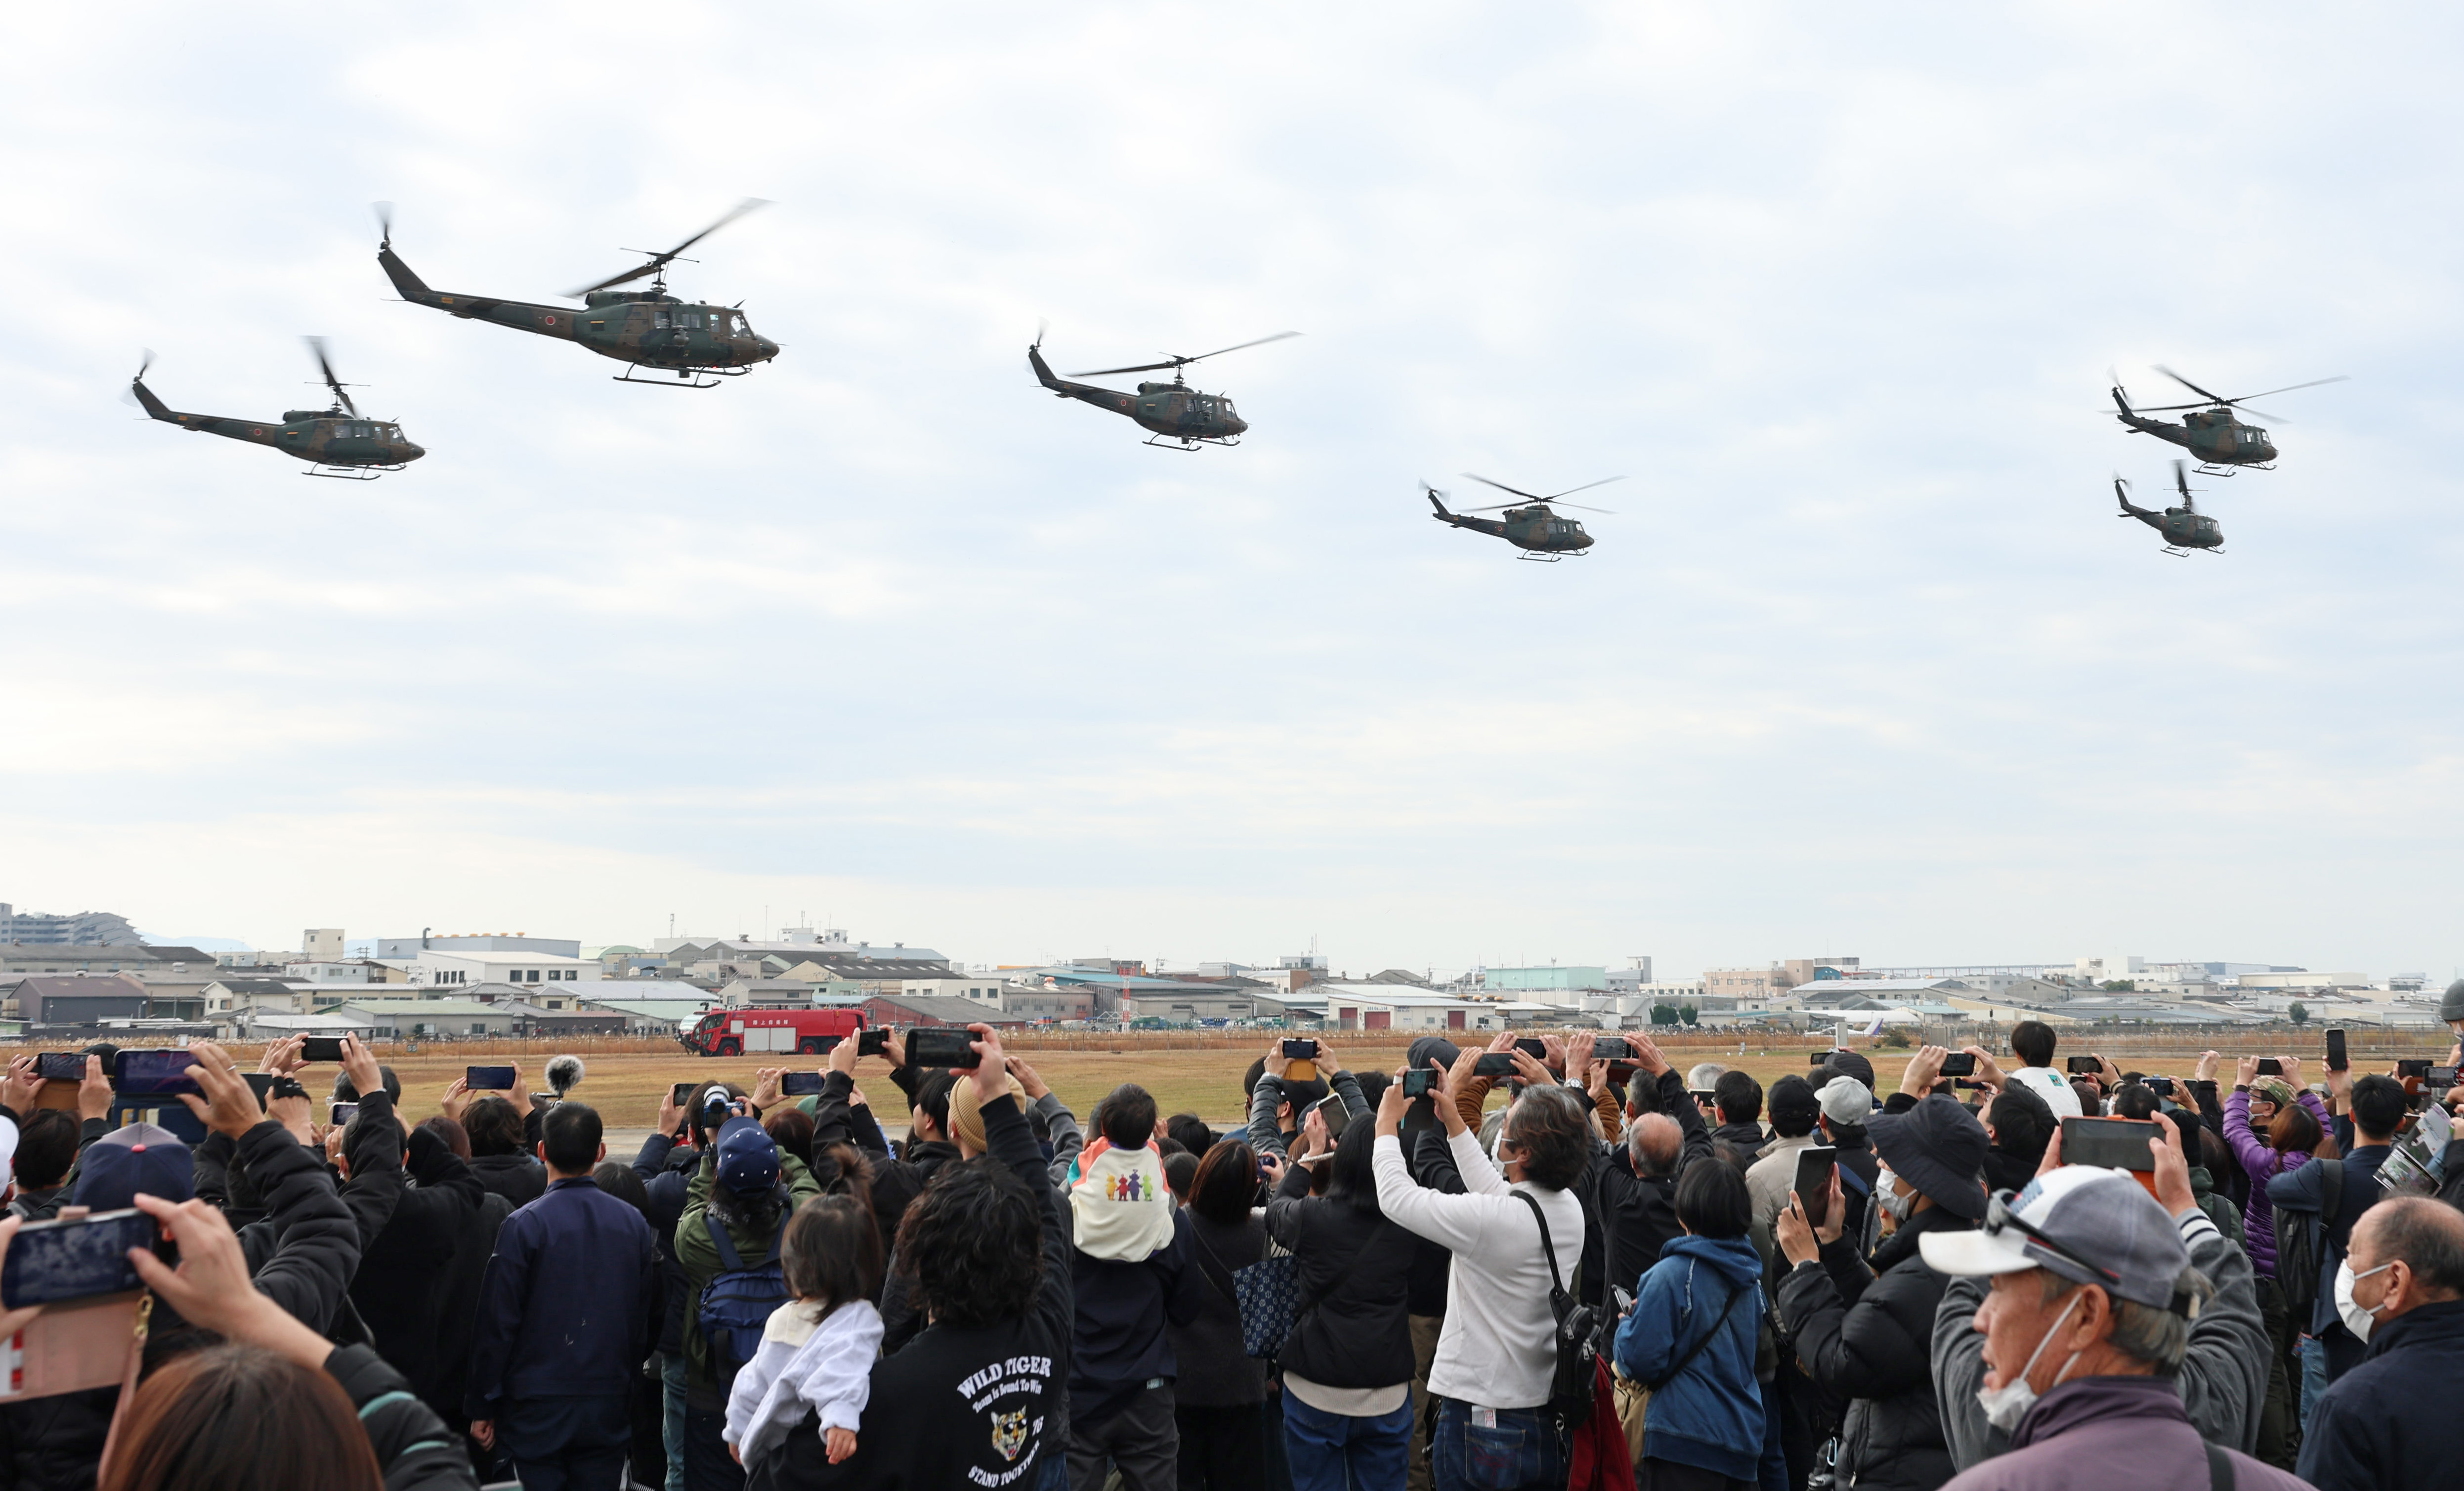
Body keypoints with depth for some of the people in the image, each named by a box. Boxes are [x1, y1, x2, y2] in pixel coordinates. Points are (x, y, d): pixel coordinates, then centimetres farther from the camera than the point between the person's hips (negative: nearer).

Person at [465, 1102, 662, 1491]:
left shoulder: (524, 1224, -11)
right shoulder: (634, 1223, 2)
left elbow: (498, 1322, -8)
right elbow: (646, 1317, 9)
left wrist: (482, 1405, 0)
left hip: (538, 1407, -3)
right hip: (609, 1407, 4)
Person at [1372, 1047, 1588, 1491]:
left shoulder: (1493, 1220, -24)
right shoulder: (1570, 1208, -1)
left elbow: (1397, 1196, -13)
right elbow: (1495, 1190, 18)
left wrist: (1387, 1124, 3)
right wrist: (1453, 1121, 23)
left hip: (1480, 1418, -7)